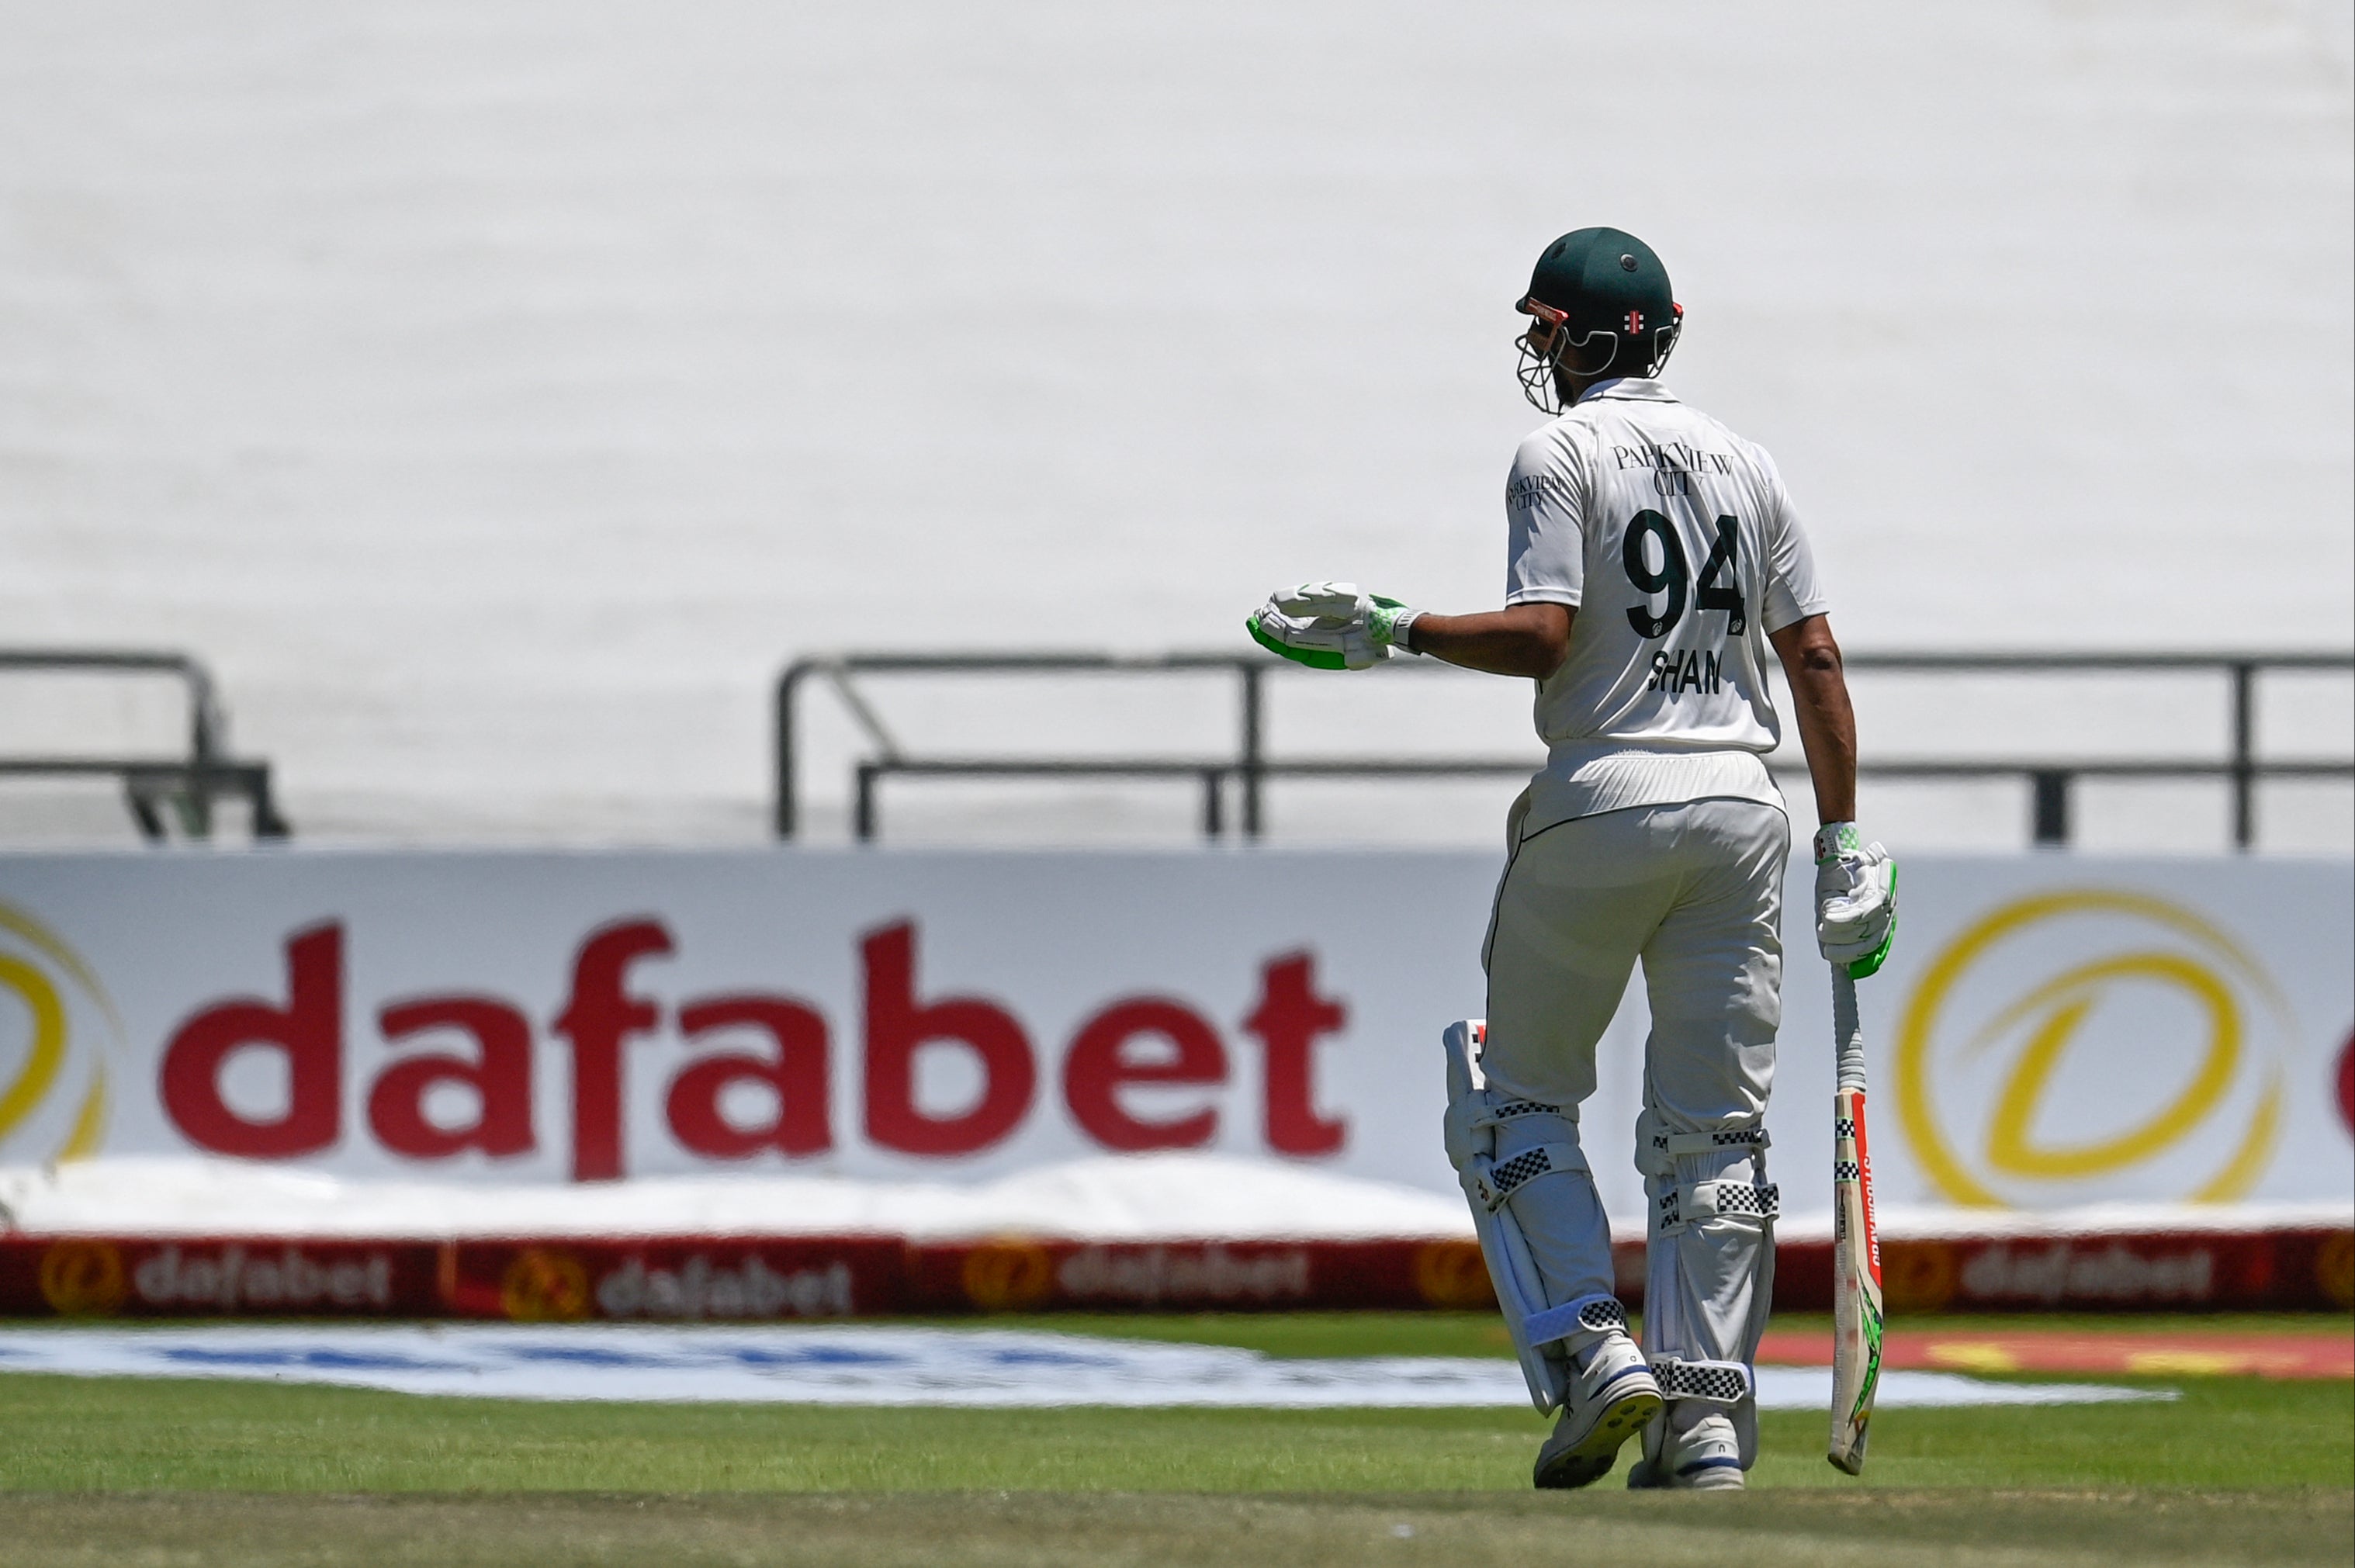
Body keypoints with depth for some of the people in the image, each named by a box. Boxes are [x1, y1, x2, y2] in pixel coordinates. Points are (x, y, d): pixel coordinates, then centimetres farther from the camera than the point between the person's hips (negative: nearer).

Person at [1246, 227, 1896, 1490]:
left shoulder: (1562, 453, -4)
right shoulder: (1742, 462, 13)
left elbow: (1541, 633, -16)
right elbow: (1815, 656, 10)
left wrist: (1396, 631, -3)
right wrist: (1843, 840, 12)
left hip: (1603, 799, -5)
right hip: (1740, 806, 5)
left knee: (1517, 1093, 10)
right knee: (1710, 1123, 6)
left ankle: (1592, 1353, -6)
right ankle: (1708, 1412, 0)